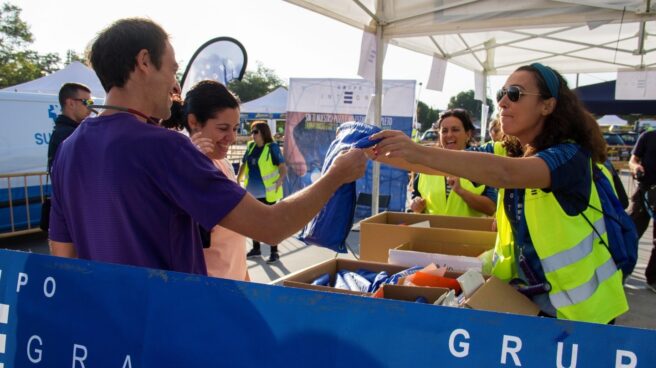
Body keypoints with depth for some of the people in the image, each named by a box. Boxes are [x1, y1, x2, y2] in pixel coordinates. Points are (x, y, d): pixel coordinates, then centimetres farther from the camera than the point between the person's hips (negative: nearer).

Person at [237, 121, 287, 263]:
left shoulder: (272, 147, -12)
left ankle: (274, 252, 12)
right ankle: (256, 248, 32)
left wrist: (280, 180, -32)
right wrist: (238, 180, 11)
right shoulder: (250, 146, 5)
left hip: (268, 192, -7)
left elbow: (283, 167, -16)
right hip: (253, 192, 7)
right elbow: (244, 164, 17)